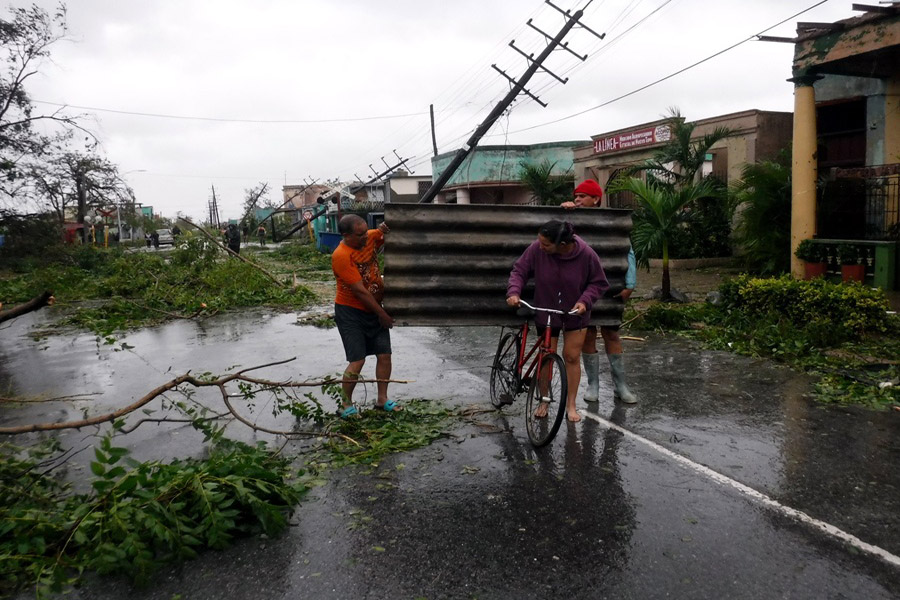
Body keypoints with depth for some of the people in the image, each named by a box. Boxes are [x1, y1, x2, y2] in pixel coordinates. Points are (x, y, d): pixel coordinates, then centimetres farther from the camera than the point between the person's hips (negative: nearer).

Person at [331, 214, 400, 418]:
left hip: (374, 309, 7)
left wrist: (387, 228, -13)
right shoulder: (341, 256, -23)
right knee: (357, 361, -9)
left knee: (384, 355, 5)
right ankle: (346, 404, 8)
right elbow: (360, 291, -22)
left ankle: (382, 399, 20)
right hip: (350, 312, -6)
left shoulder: (370, 237, -4)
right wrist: (382, 314, -15)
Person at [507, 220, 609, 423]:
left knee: (572, 357, 5)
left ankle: (570, 404, 19)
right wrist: (513, 291, -25)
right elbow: (519, 270, -8)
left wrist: (585, 300, -23)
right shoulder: (536, 249, -22)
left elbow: (599, 283, -8)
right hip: (546, 313, 1)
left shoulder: (586, 254, -22)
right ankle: (544, 400, 27)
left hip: (575, 314, -1)